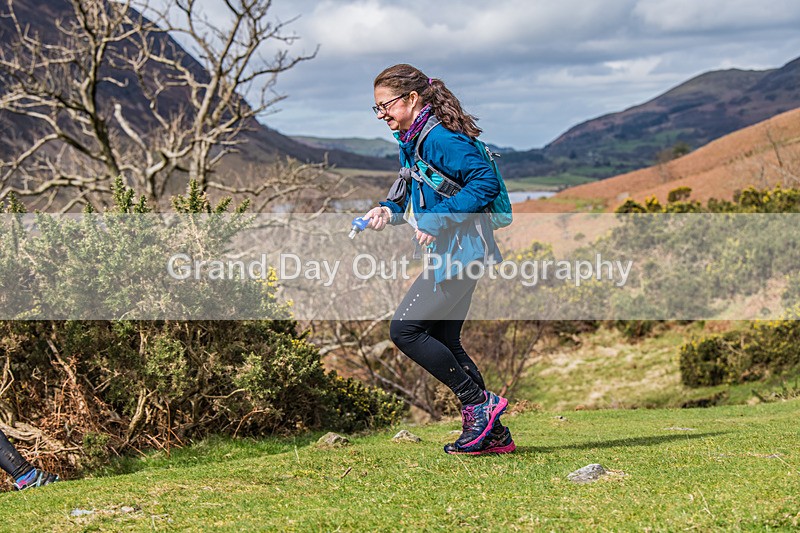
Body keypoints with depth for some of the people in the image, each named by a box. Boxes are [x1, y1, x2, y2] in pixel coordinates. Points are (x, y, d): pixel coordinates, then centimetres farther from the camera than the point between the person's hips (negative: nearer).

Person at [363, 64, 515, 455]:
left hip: (458, 253, -10)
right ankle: (494, 434, 15)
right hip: (451, 255, 10)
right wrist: (389, 210, 5)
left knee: (405, 330, -10)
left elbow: (485, 182, -22)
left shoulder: (439, 138, -16)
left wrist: (437, 221, -22)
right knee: (443, 342, 11)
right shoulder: (411, 141, 14)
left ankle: (479, 403, -3)